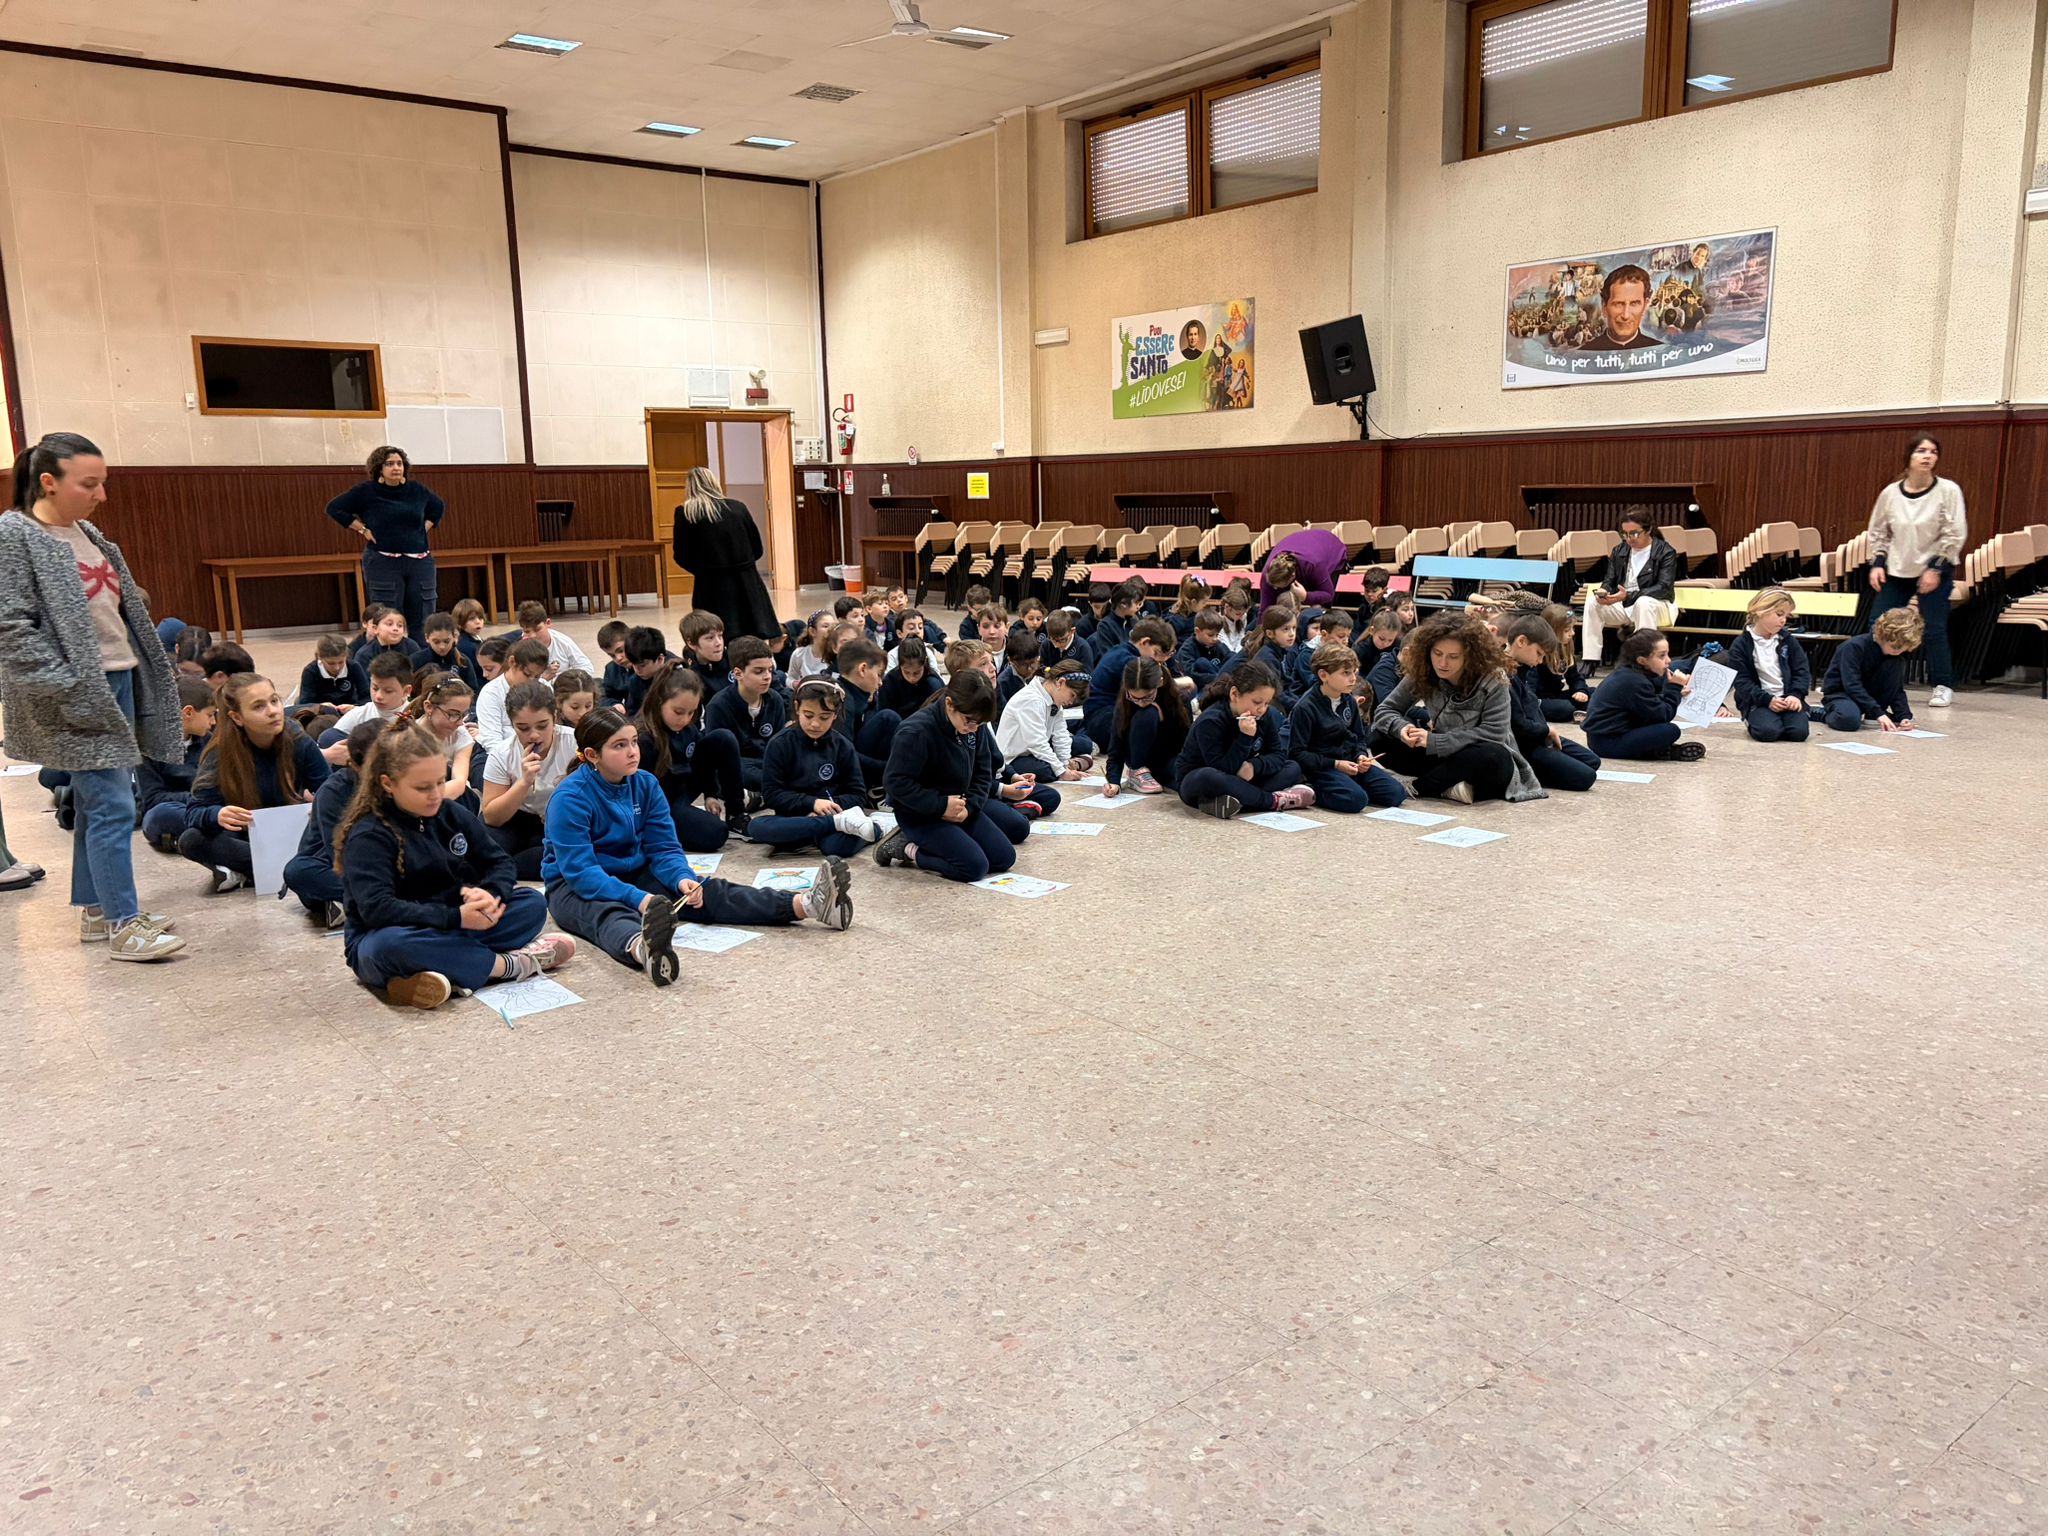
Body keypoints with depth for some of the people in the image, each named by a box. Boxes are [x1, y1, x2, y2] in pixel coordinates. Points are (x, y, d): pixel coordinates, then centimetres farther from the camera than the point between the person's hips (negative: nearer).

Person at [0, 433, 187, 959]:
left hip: (118, 681, 8)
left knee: (95, 803, 14)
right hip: (76, 694, -8)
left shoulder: (87, 533, 13)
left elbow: (126, 605, 21)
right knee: (113, 807, -9)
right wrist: (69, 689, -20)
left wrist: (144, 674, 13)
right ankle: (124, 924, -3)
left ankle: (95, 908, 23)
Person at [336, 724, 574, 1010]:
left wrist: (490, 894, -21)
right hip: (380, 940, -6)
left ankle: (446, 969, -29)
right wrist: (455, 918, -33)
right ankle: (510, 963, -27)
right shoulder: (368, 836, -16)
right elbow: (377, 909, -28)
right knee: (392, 944, -42)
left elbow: (500, 864, 4)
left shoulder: (453, 815, 2)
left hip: (450, 931, 6)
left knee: (532, 903, -8)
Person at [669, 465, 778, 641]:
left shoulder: (685, 513, -2)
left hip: (712, 587, -2)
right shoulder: (738, 507, 5)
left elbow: (681, 556, 2)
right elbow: (757, 548, 9)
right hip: (746, 582, 3)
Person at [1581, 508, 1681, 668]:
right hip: (1624, 606, 5)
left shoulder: (1665, 552, -7)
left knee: (1644, 603, -39)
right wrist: (1603, 591, -20)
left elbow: (1664, 588, -18)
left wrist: (1629, 596, -33)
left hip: (1656, 605, -4)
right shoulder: (1619, 550, 9)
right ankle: (1590, 661, -23)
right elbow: (1610, 581, 8)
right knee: (1592, 601, -21)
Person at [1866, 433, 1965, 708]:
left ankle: (1943, 687, 9)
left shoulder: (1948, 490, -10)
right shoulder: (1890, 492, -2)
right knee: (1877, 625, 3)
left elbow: (1955, 535, -9)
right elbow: (1878, 531, 11)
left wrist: (1936, 568, -14)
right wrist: (1877, 563, 1)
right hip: (1897, 571, 3)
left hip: (1935, 572, -3)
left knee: (1934, 629, -4)